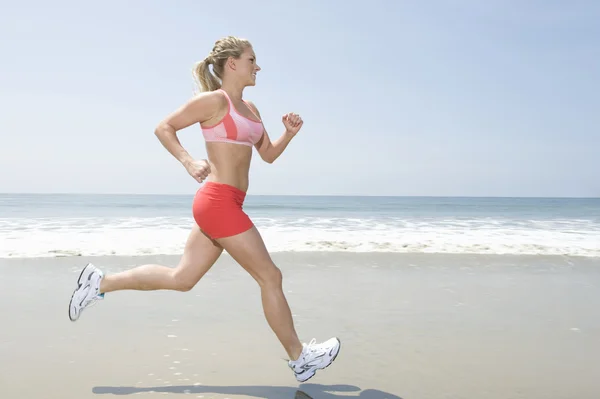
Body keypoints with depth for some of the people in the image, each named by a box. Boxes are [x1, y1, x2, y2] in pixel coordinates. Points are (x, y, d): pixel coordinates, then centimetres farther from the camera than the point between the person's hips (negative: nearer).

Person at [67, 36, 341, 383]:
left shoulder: (250, 109, 17)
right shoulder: (214, 100, -7)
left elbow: (268, 154, 22)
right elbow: (164, 127, -4)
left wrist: (290, 133, 4)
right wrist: (189, 161, -18)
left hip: (226, 204, 9)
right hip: (219, 201, -9)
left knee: (181, 279, 14)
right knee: (270, 276, -1)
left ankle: (100, 282, 24)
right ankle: (299, 357, 13)